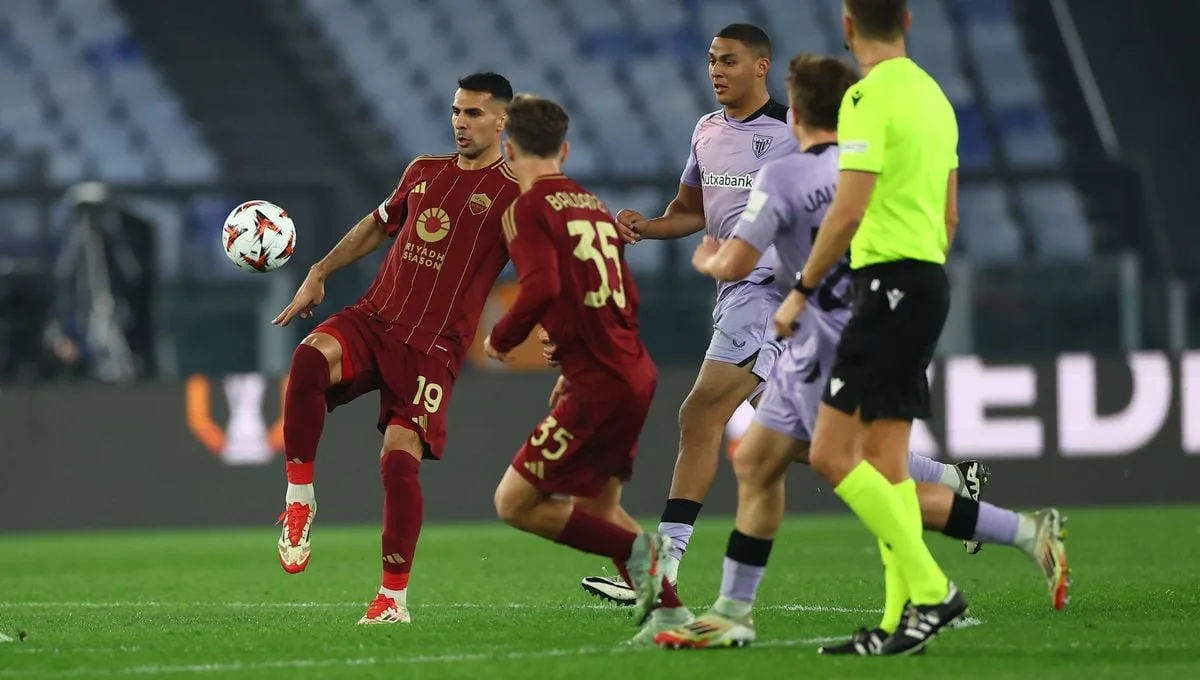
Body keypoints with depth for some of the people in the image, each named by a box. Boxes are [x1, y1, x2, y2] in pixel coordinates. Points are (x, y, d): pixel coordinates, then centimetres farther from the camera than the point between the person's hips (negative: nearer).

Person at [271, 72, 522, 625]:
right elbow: (378, 225, 31)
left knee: (399, 459, -16)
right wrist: (320, 274, 27)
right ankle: (299, 498, -18)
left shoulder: (513, 193, 0)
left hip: (433, 346, -4)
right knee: (310, 357, -29)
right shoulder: (424, 171, 16)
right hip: (373, 318, 4)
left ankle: (394, 596, -1)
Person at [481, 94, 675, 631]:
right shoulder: (594, 206, 17)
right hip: (635, 373, 8)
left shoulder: (527, 209, -6)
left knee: (515, 504, -3)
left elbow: (541, 287, -22)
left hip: (597, 384, -8)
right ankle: (669, 609, 11)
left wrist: (500, 339, -5)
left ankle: (637, 551, -11)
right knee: (598, 511, 20)